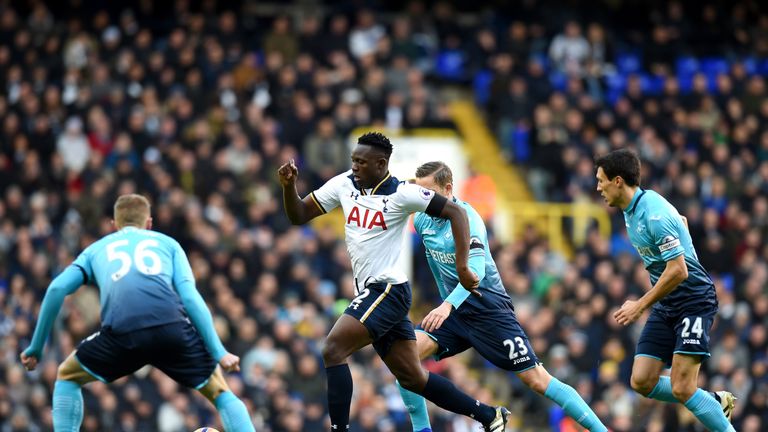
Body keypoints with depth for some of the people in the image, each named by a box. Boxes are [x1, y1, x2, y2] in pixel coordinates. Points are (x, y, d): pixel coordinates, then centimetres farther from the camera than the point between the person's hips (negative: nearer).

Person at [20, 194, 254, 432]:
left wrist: (36, 348, 24)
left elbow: (57, 289, 16)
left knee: (67, 377, 28)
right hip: (172, 327, 0)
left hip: (120, 331, 0)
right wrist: (219, 352, 9)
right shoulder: (167, 243, 29)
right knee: (220, 393, 18)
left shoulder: (96, 249, 31)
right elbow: (189, 296, 13)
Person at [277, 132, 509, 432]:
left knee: (333, 350, -20)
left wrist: (462, 266, -19)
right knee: (413, 378, 12)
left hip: (388, 290, -8)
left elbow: (455, 212, -12)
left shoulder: (401, 194, -13)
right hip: (370, 292, 8)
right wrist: (289, 185, -9)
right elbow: (298, 216, 10)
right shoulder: (344, 184, 5)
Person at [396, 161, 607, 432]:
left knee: (536, 380, -9)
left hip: (488, 310, -6)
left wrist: (448, 305, -48)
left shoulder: (466, 218, -20)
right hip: (452, 311, 6)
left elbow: (475, 270, -33)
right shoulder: (422, 219, 1)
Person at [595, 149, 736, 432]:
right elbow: (680, 221, 26)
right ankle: (716, 402, 17)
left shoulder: (654, 215, -23)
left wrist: (640, 306, -18)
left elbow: (678, 271, -26)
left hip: (694, 300, -9)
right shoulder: (633, 209, 7)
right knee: (642, 382, -1)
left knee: (682, 389, -18)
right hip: (666, 305, 9)